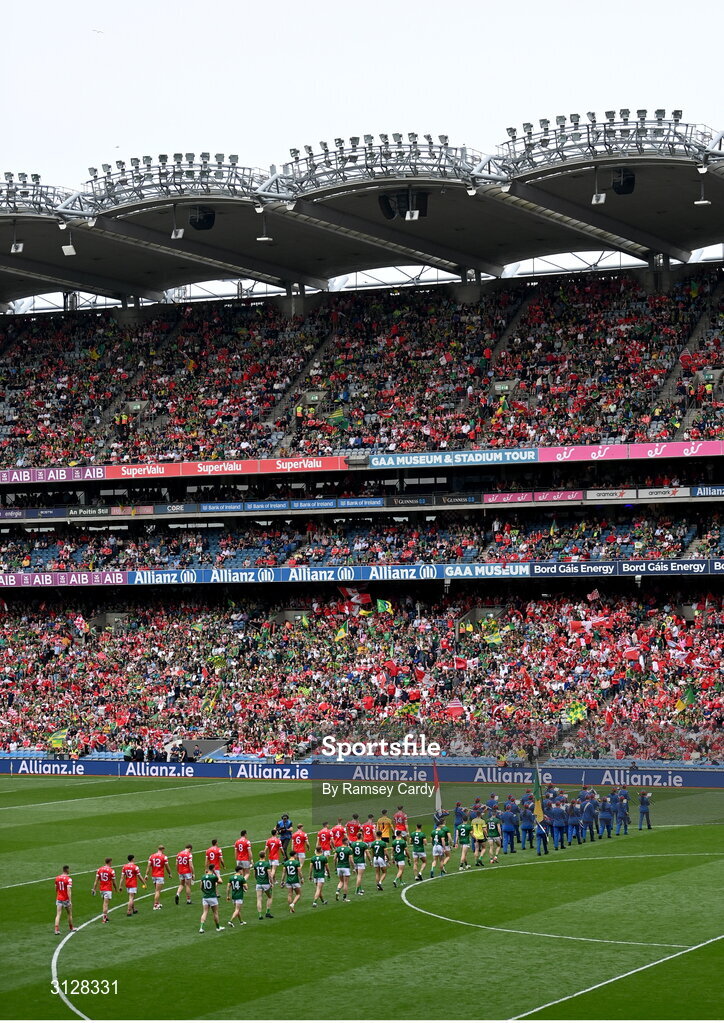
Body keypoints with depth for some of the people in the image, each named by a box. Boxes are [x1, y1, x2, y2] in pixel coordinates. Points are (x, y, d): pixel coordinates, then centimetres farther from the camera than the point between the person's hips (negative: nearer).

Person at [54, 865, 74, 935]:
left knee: (58, 915, 0)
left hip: (59, 899, 4)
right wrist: (70, 901, -23)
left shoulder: (57, 878, 3)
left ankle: (57, 929, -13)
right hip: (66, 899, -4)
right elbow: (68, 891, -22)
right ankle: (71, 928, 31)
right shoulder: (68, 879, -15)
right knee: (69, 914, 17)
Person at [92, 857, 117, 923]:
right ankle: (104, 918, -9)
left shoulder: (99, 869, 2)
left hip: (101, 889, 5)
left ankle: (106, 917, 22)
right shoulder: (111, 871, -11)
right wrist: (116, 889, 11)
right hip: (108, 889, -5)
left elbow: (96, 880, 0)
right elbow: (113, 882, -5)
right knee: (106, 904, -5)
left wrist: (94, 889, 3)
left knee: (105, 903, 20)